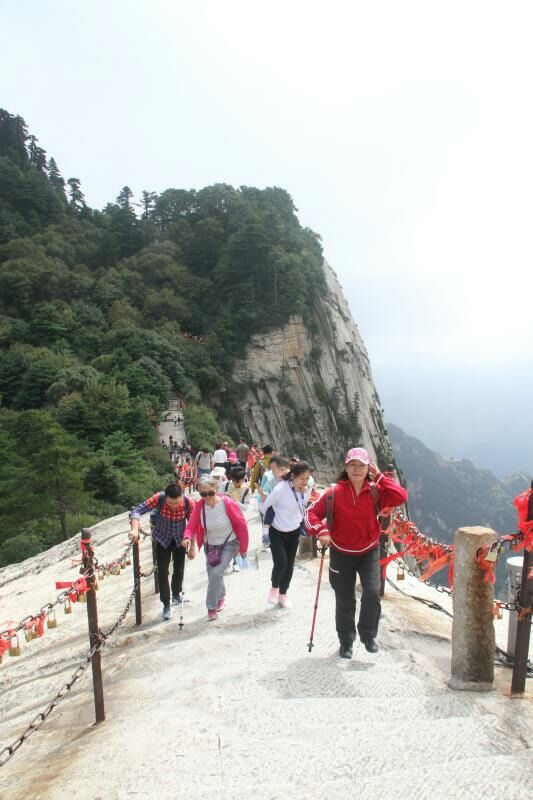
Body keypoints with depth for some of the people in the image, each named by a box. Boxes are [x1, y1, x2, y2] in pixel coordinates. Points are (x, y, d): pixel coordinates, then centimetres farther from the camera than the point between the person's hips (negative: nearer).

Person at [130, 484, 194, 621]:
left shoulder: (188, 503, -29)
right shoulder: (159, 498, -31)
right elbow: (138, 510, -34)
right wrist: (135, 529, -49)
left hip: (180, 540, 1)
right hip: (163, 539, -1)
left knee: (179, 568, 16)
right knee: (162, 572, -3)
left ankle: (177, 593, 44)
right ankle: (166, 605, 13)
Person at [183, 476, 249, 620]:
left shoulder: (228, 503, -27)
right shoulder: (199, 506, -18)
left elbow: (241, 525, -17)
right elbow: (191, 526, -16)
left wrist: (243, 547, -8)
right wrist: (187, 537, -39)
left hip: (228, 544, -4)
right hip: (210, 545, 4)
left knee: (216, 573, -17)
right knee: (213, 575, 17)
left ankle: (212, 607, 4)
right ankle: (221, 597, 49)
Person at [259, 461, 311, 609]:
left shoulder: (307, 490, -12)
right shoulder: (280, 489, -30)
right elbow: (263, 507, -15)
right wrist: (271, 518, 2)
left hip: (294, 531, 5)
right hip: (277, 532, -4)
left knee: (289, 564, 12)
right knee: (281, 563, -13)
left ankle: (283, 594, 33)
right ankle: (274, 588, 18)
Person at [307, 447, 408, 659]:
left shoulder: (375, 491, -9)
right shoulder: (335, 492, -14)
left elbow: (400, 497, -22)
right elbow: (313, 512, -10)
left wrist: (379, 477, -19)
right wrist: (321, 531, -27)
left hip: (369, 552, 1)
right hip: (341, 554, -1)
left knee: (372, 593, -13)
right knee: (344, 601, 9)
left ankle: (368, 635, 15)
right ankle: (346, 641, 33)